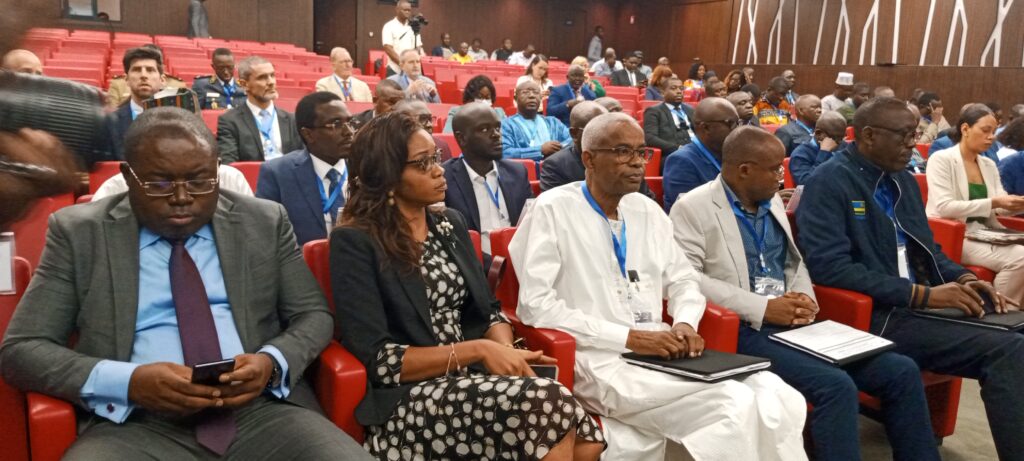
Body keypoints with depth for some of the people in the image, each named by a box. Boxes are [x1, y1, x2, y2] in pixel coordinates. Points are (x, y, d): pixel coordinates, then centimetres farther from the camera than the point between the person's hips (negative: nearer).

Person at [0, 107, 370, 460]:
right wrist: (128, 381, -15)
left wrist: (273, 362, -12)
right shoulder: (79, 233, 5)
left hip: (263, 409, 2)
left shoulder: (265, 223, 8)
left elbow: (313, 315, 10)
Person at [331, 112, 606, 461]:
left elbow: (487, 310, 12)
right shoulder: (354, 242, -8)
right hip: (405, 403, -5)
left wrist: (507, 352, -10)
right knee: (548, 402, -27)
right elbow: (376, 359, -13)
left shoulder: (451, 225, 12)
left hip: (470, 384, 6)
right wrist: (478, 350, -17)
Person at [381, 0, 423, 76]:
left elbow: (418, 47, 11)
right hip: (395, 70, -4)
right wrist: (401, 63, -16)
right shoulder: (389, 26, -1)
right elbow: (388, 48, -9)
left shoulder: (413, 27, 12)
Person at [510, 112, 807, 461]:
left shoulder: (648, 211, 14)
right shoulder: (552, 211, -5)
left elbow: (683, 280, 21)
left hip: (659, 353, 6)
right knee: (736, 408, -23)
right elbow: (535, 304, -13)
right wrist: (629, 337, -17)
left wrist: (685, 323, -3)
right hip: (600, 361, -6)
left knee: (780, 398, -14)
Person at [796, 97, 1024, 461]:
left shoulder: (903, 180, 15)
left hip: (921, 305, 8)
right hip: (874, 315, -8)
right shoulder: (828, 183, -10)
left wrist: (963, 277, 0)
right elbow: (829, 267, -21)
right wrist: (922, 294, -20)